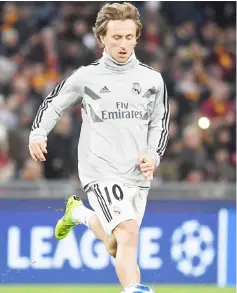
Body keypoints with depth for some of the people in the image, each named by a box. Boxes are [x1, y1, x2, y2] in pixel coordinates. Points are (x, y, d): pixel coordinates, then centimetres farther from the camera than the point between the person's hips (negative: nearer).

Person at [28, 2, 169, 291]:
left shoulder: (152, 79, 6)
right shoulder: (86, 77, 0)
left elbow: (159, 123, 17)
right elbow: (53, 103, 14)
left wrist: (153, 156, 1)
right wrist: (38, 133, 0)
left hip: (137, 176, 4)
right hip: (100, 172, -4)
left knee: (115, 246, 13)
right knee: (128, 233, -24)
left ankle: (78, 213, 42)